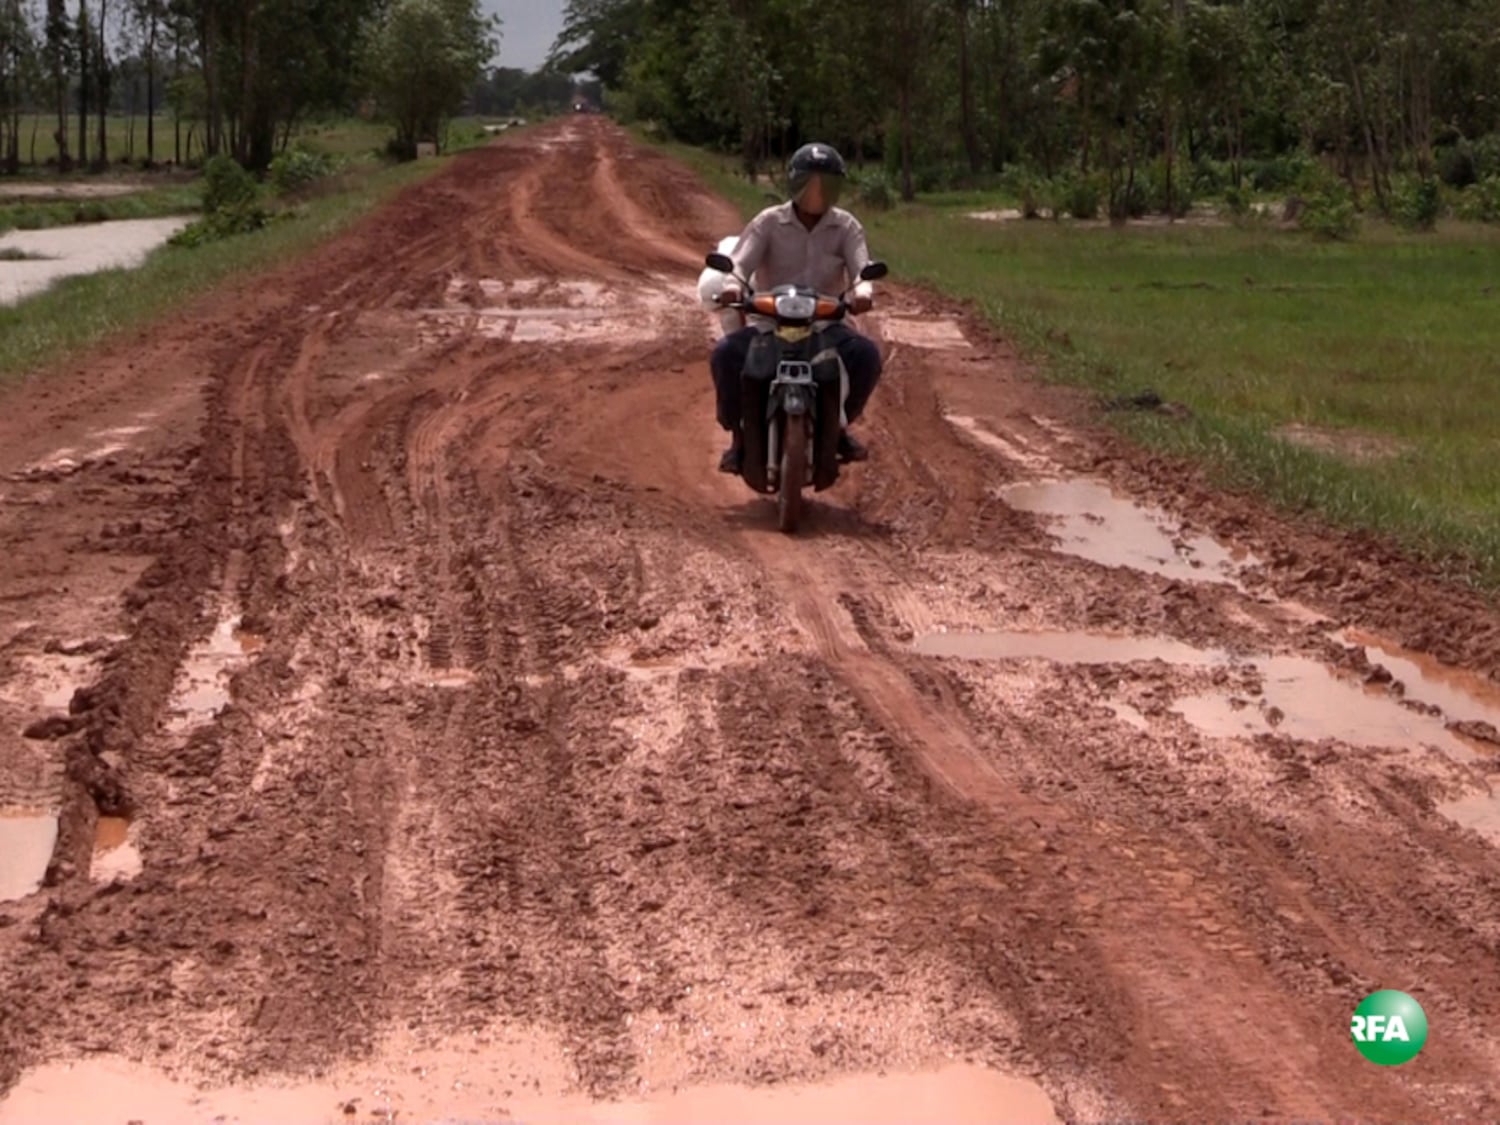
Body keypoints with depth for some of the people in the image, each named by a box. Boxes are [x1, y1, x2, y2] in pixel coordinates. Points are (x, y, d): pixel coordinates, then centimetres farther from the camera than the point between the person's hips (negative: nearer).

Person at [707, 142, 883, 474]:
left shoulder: (846, 227, 3)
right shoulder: (769, 223, -1)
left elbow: (861, 266, -12)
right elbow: (740, 260, -14)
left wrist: (862, 291, -38)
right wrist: (732, 285, -40)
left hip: (824, 325, 1)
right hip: (768, 323, -1)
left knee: (867, 355, -27)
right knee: (726, 354, -30)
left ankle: (841, 425, 2)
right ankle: (738, 436, -9)